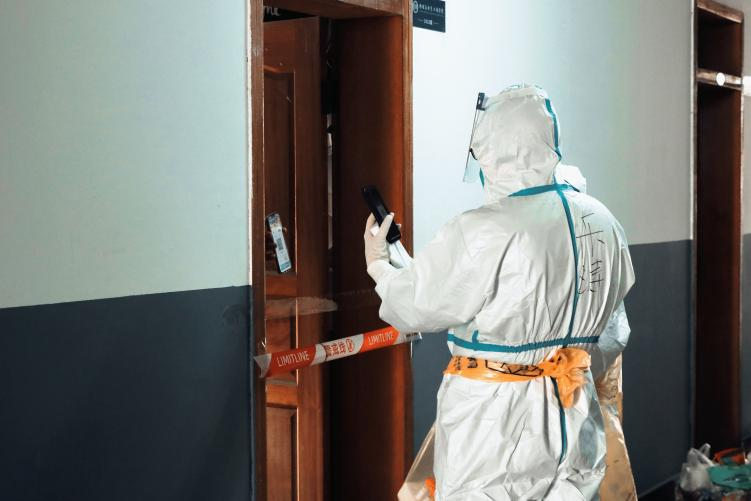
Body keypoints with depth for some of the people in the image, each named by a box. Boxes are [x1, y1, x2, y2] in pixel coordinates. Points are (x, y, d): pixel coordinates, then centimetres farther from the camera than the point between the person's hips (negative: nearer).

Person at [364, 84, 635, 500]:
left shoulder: (482, 233, -20)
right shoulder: (602, 222, 3)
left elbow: (412, 307, -9)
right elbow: (612, 337, 13)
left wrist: (378, 266, 11)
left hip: (497, 424, -6)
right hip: (576, 420, 7)